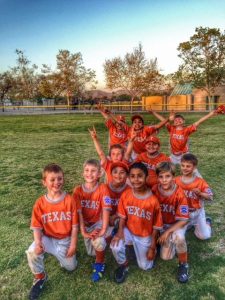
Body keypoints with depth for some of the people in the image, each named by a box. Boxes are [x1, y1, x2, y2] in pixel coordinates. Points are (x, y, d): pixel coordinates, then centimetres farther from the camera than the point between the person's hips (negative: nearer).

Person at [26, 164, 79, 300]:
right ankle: (40, 278, 4)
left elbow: (75, 225, -10)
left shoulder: (69, 200, -15)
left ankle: (58, 253, 35)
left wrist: (73, 244, -11)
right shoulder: (40, 203, -13)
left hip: (65, 239, 0)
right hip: (48, 238, 0)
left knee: (71, 267, 1)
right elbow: (37, 226, -9)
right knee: (32, 252, -27)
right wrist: (38, 242, -26)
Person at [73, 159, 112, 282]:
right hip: (86, 223, 3)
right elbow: (79, 212, -16)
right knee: (91, 253, 9)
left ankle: (100, 264, 0)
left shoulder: (103, 188, -19)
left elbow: (106, 209, -23)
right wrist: (83, 232, -23)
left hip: (99, 221, -3)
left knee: (98, 241, -32)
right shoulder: (78, 190, -14)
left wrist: (104, 229, -30)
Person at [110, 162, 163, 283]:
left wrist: (152, 247, -8)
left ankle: (145, 249, 37)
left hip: (145, 236, -1)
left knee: (145, 266, 7)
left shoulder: (153, 201, -25)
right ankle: (124, 265, 8)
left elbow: (156, 226, -13)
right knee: (115, 246, -25)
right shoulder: (125, 195, -18)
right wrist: (120, 231, -21)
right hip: (128, 231, 1)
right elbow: (123, 216, -4)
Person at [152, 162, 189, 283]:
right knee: (166, 256, -11)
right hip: (161, 224, 2)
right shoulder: (154, 190, -17)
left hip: (177, 224, -2)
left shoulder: (179, 194, -25)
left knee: (178, 236, -36)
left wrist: (167, 232, -24)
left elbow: (183, 220, -21)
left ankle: (183, 264, -8)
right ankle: (172, 241, 22)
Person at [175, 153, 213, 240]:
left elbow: (210, 197, -14)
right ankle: (191, 223, 26)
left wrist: (200, 193, -31)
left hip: (197, 212, -2)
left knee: (204, 236, -4)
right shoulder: (176, 181, -11)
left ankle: (207, 222, 28)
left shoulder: (200, 182, -16)